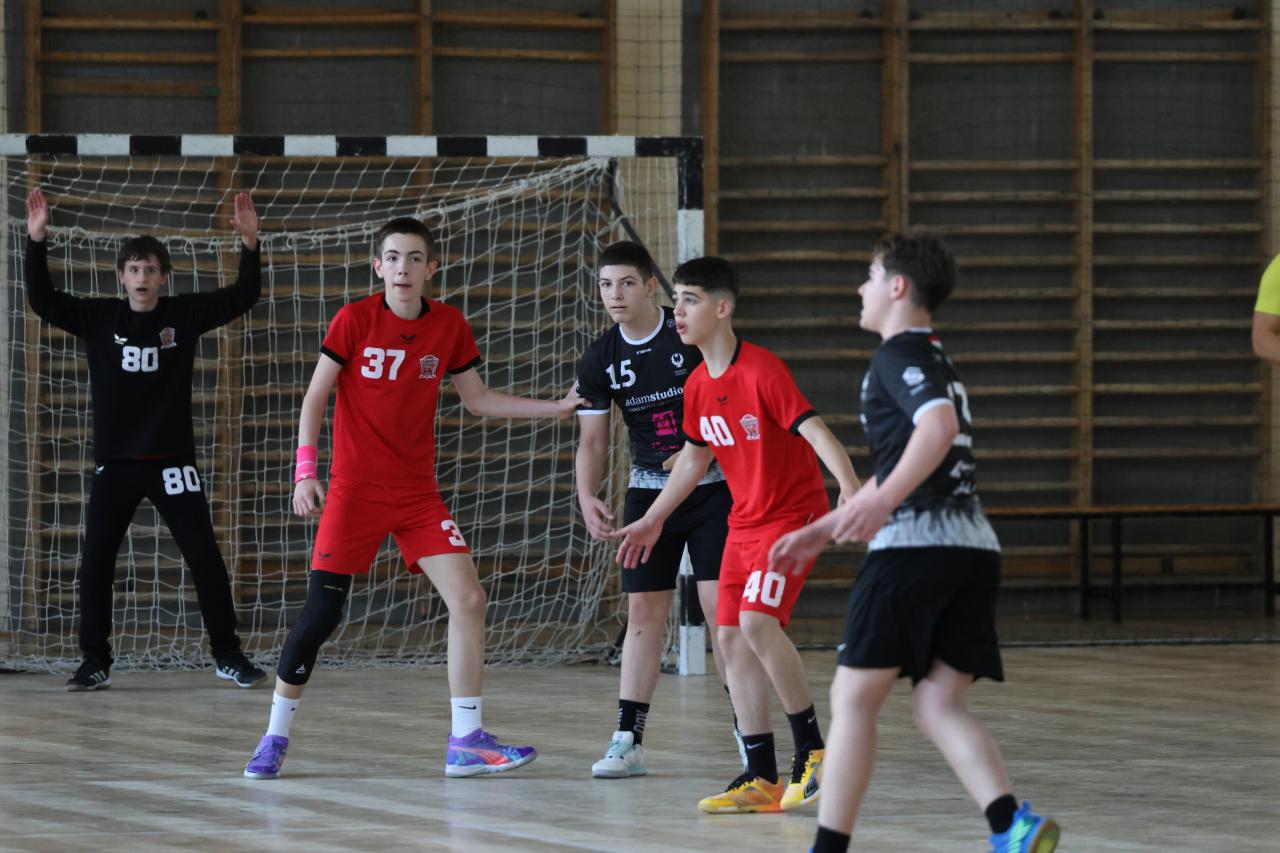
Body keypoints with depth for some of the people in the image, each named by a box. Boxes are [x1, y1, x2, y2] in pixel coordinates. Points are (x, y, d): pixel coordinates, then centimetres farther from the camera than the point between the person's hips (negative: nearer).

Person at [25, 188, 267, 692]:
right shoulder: (99, 319, 0)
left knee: (204, 557, -2)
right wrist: (36, 242, -19)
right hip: (114, 463, 1)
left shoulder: (184, 315, 0)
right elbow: (42, 301, -7)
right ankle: (95, 663, 6)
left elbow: (243, 297, -5)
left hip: (172, 461, -1)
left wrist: (250, 245, -20)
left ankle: (227, 655, 8)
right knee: (96, 563, -2)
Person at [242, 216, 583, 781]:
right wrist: (305, 469, -13)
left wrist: (559, 407, 7)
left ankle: (466, 742, -4)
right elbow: (315, 398, -3)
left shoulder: (449, 326, 3)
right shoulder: (353, 320, -7)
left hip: (418, 491, 3)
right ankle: (275, 738, 10)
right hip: (355, 489, -3)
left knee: (468, 598, -10)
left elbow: (478, 400, 14)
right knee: (320, 613, -6)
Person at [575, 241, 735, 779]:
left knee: (720, 606, -9)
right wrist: (587, 498, -13)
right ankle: (629, 740, 2)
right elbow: (592, 441, 4)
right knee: (643, 612, 0)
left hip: (712, 486, -3)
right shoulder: (599, 360, 0)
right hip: (648, 489, 4)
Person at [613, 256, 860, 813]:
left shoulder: (761, 369, -18)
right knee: (731, 637, 1)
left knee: (757, 621, -24)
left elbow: (813, 430, -26)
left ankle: (812, 749, -11)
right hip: (744, 523, 8)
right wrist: (653, 519, 27)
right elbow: (694, 457, 21)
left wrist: (849, 485, -41)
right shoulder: (698, 386, 6)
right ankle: (763, 779, 5)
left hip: (794, 513, -8)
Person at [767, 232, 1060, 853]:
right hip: (973, 550, 8)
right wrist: (818, 532, 37)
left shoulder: (900, 355, -1)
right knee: (938, 707, 3)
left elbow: (939, 425, -22)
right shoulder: (935, 363, 27)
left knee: (853, 697, 0)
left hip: (914, 546, -8)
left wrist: (882, 504, -31)